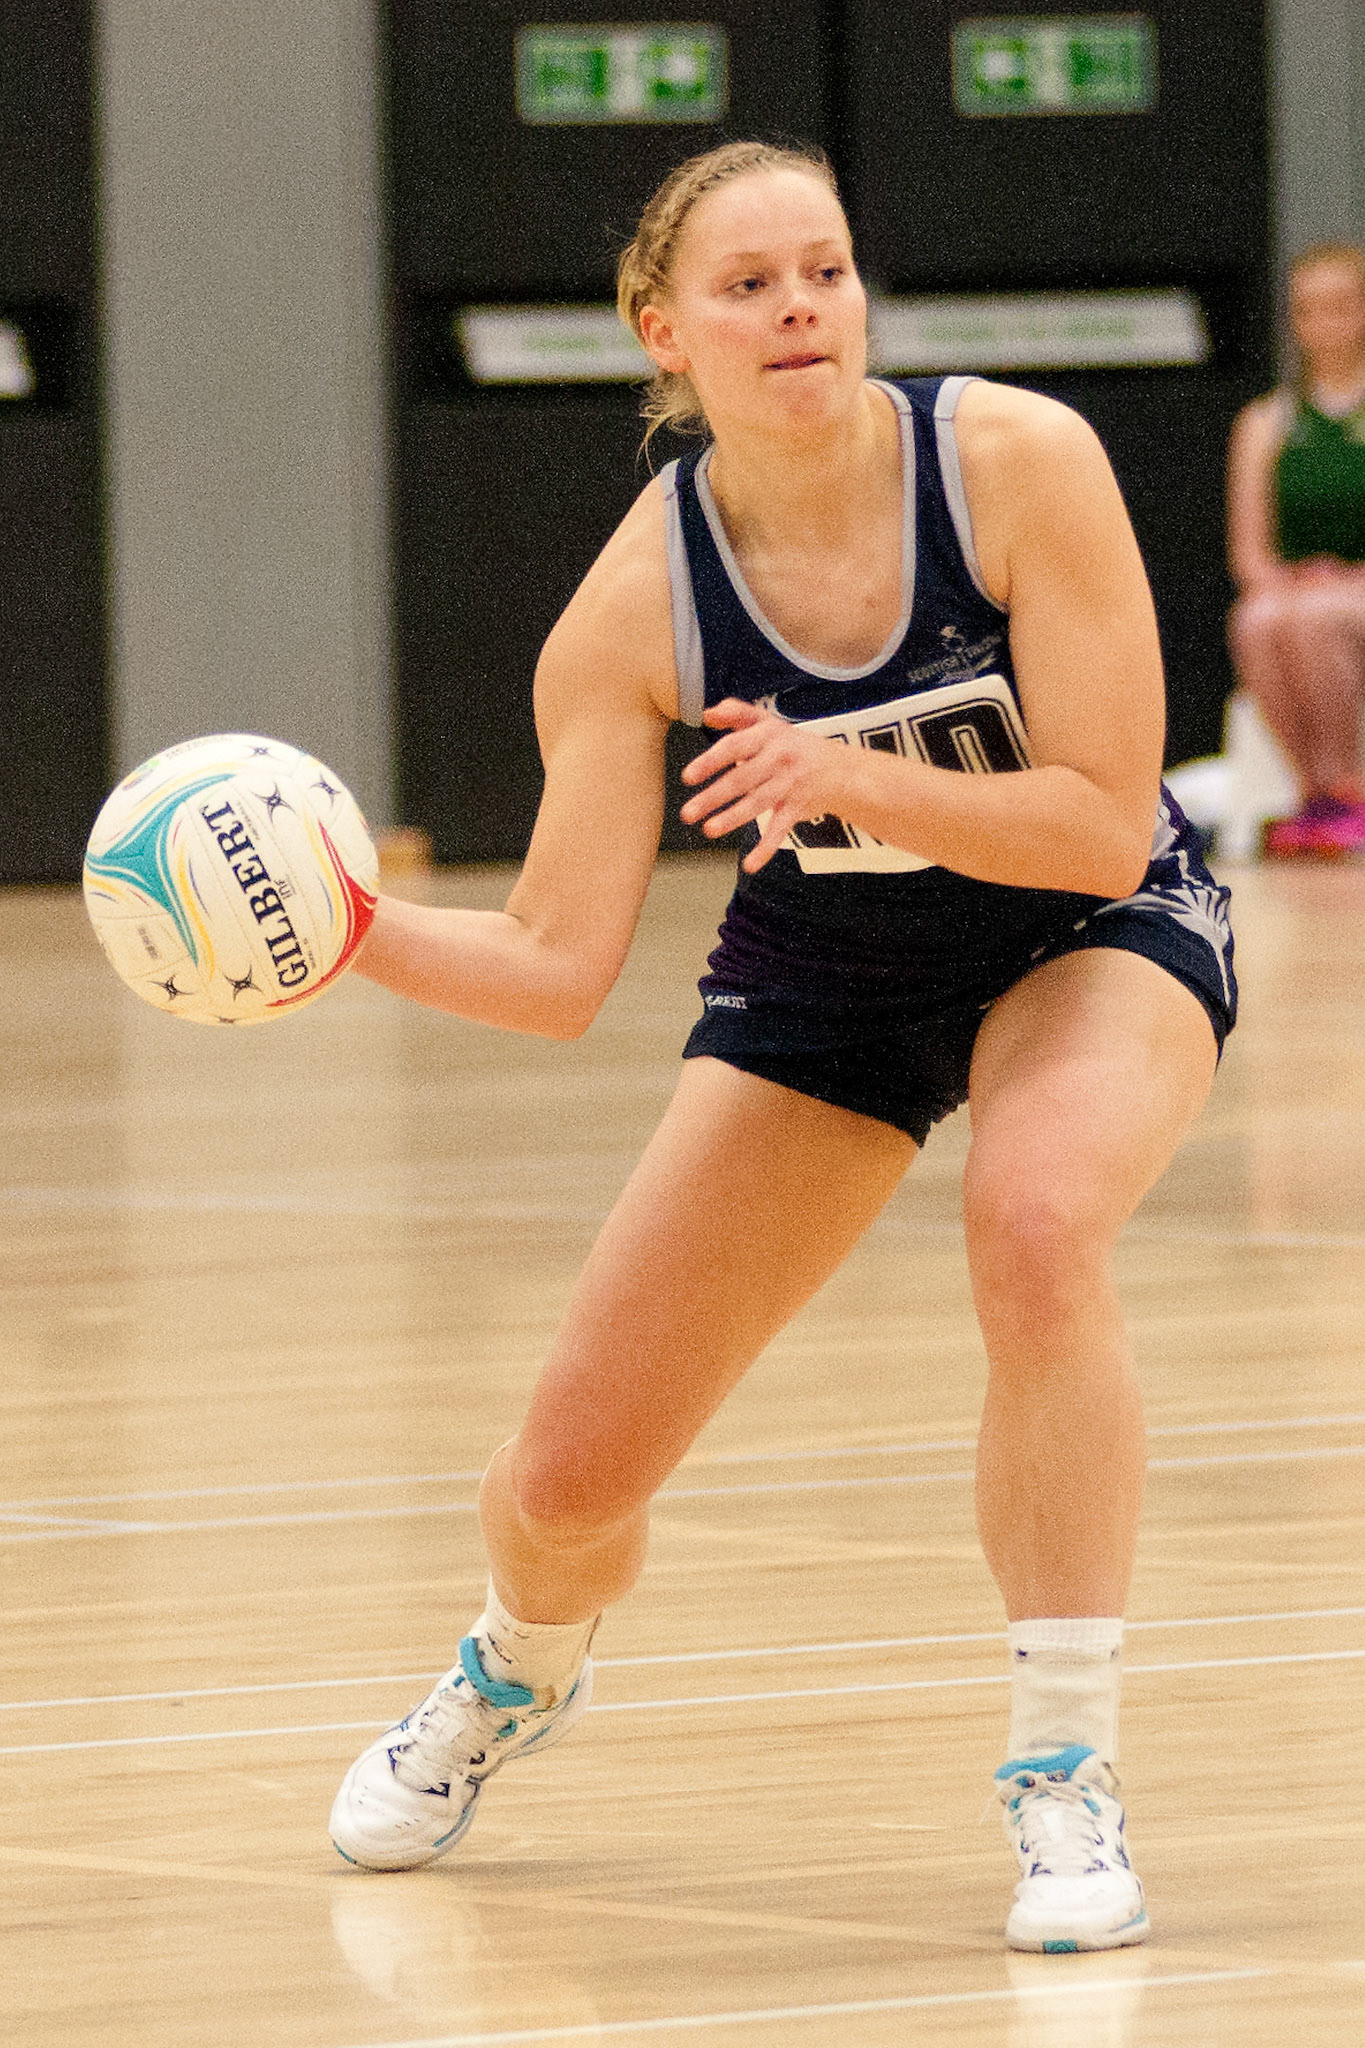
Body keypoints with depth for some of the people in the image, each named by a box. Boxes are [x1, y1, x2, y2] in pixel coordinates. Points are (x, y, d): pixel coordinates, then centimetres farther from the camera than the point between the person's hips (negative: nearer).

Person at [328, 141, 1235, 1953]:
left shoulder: (1019, 461, -26)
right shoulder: (640, 601, -21)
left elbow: (1104, 827, -27)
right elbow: (558, 967, -20)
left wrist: (849, 779, -39)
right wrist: (353, 929, -37)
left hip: (1093, 937, -2)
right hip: (821, 980, 2)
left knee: (1034, 1224, -38)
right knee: (569, 1482, 1)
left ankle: (1065, 1778, -25)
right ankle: (519, 1670, 42)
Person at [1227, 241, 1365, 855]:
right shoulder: (1266, 424, 18)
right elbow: (1248, 551, 12)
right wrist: (1280, 580, -10)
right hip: (1291, 590, 3)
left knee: (1311, 619, -37)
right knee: (1261, 621, -34)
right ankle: (1312, 791, -34)